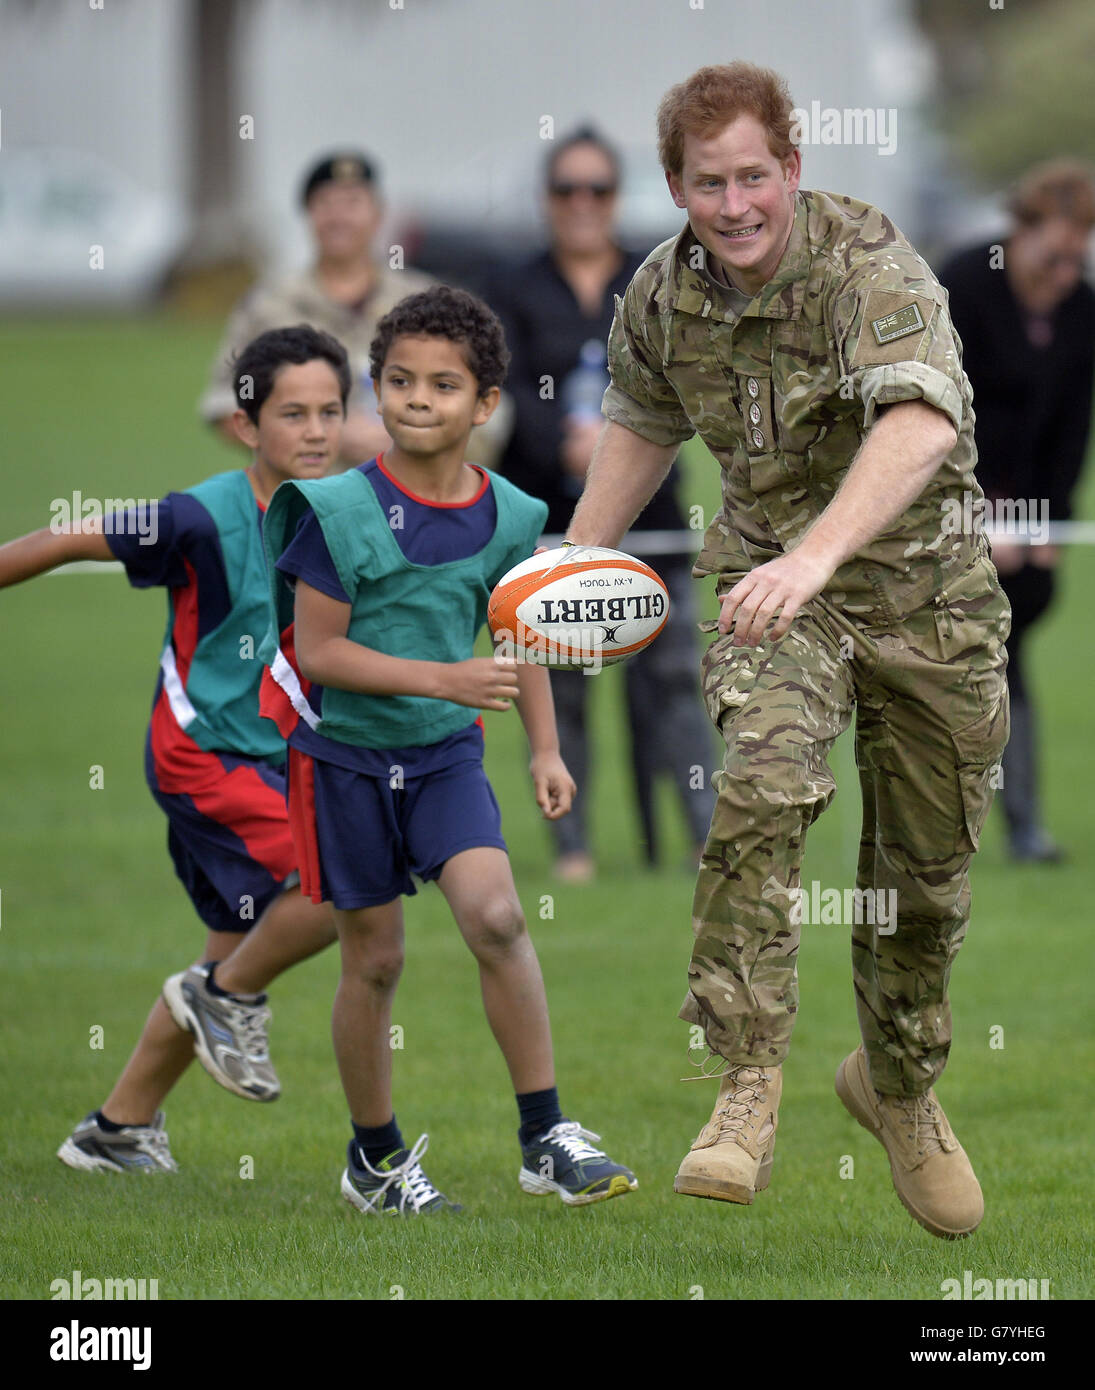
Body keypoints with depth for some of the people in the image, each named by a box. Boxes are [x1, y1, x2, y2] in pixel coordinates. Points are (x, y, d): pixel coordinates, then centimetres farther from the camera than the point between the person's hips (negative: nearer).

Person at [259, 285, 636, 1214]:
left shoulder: (507, 517, -3)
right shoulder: (341, 512, -15)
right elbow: (317, 651, -17)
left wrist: (546, 750, 7)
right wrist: (444, 677, -24)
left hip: (445, 753, 2)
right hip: (346, 754, -2)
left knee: (495, 914, -18)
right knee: (374, 958, 5)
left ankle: (548, 1138, -12)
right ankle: (375, 1157, 23)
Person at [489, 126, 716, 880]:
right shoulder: (516, 294, 7)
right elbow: (509, 393, -6)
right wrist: (566, 449, -23)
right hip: (548, 517, 0)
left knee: (670, 674, -4)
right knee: (557, 685, 0)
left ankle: (711, 836, -5)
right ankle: (571, 846, 5)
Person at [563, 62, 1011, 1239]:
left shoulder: (869, 262, -24)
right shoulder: (662, 297, -6)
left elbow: (920, 420, -42)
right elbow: (640, 425, 17)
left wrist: (817, 553, -56)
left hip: (919, 577, -2)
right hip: (768, 576, 2)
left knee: (926, 866, 10)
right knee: (765, 786, -27)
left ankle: (900, 1086, 37)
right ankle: (746, 1092, -26)